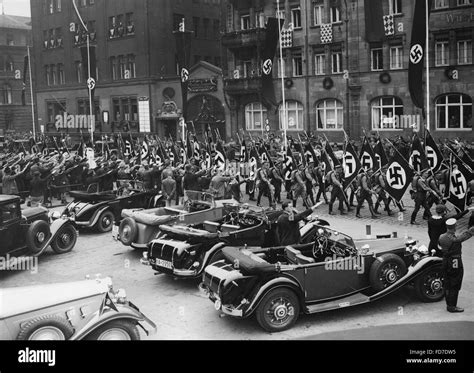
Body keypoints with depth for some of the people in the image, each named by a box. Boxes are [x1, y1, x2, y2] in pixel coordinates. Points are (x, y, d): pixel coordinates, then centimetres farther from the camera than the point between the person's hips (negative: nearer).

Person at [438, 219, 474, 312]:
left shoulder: (441, 237, -5)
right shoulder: (456, 239, -25)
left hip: (445, 262, 7)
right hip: (455, 264, -7)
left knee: (447, 285, 16)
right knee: (455, 286, 5)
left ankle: (449, 305, 27)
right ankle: (452, 306, 11)